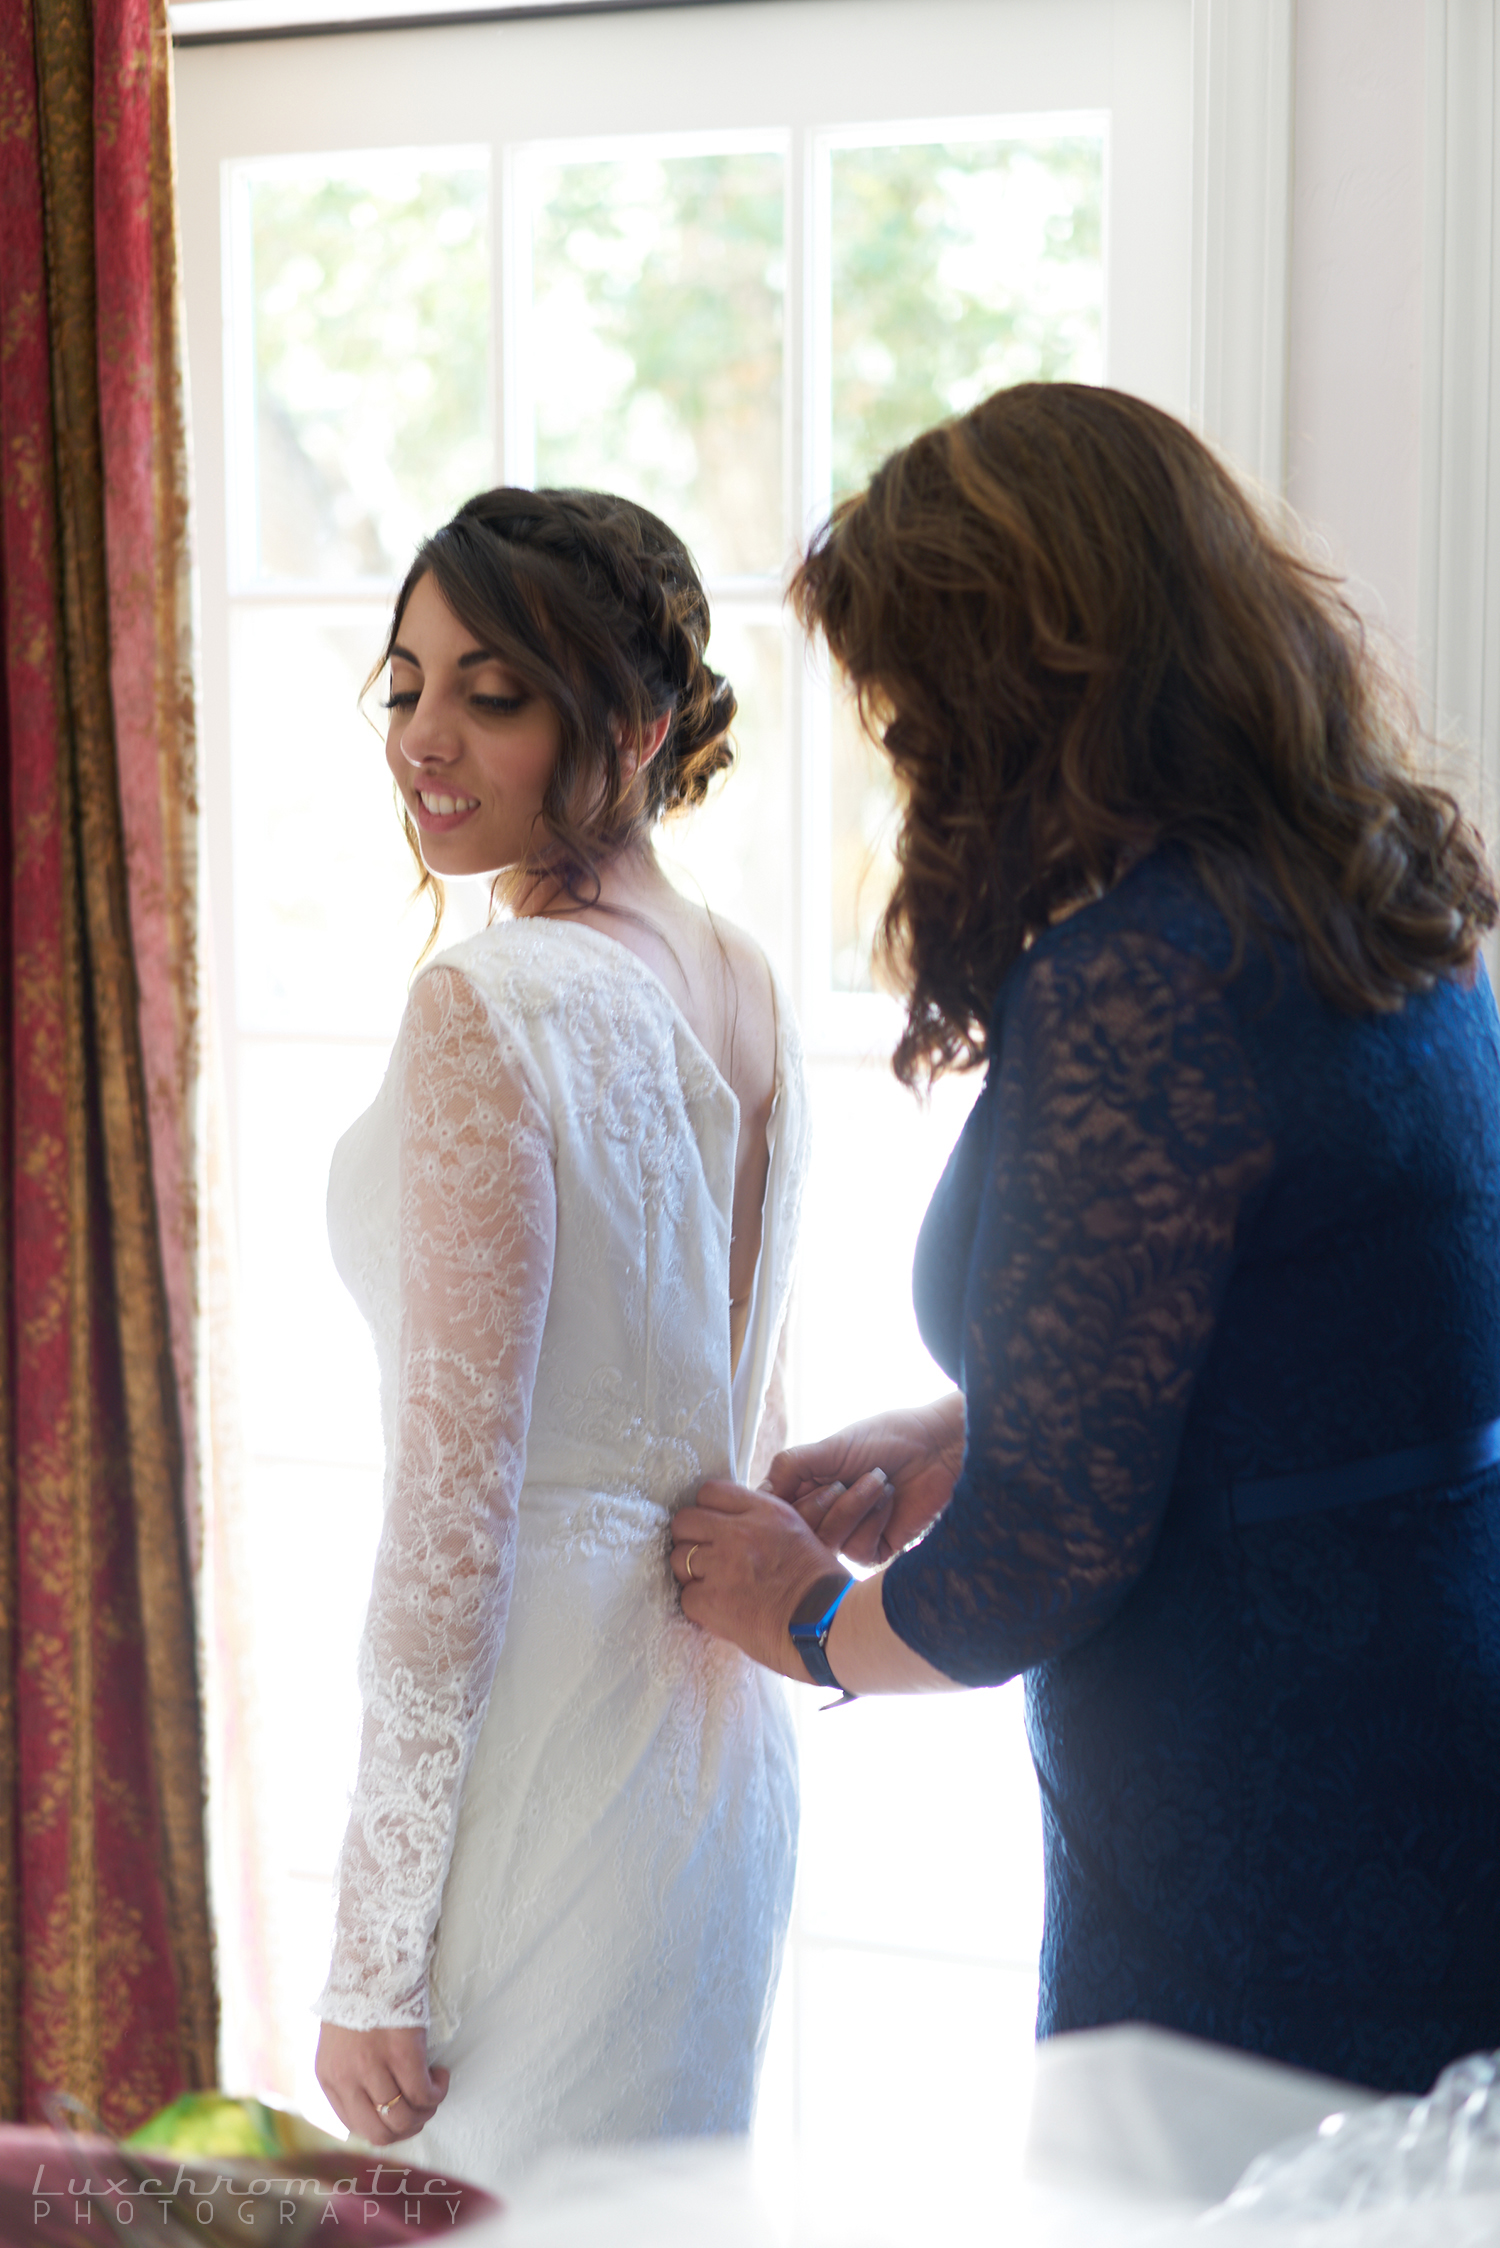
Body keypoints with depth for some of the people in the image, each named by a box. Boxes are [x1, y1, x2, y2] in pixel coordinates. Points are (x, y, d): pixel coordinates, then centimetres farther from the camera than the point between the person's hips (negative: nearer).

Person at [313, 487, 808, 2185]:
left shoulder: (488, 1007, -17)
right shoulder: (740, 986, 8)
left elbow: (452, 1504, -20)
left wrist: (372, 1960, -16)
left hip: (548, 1742, -9)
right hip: (719, 1729, 9)